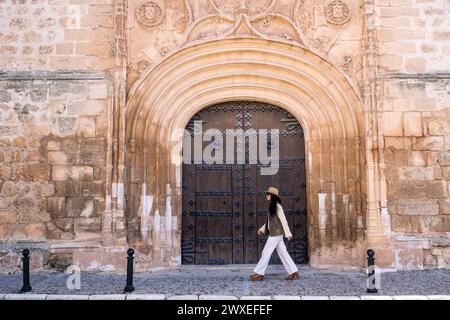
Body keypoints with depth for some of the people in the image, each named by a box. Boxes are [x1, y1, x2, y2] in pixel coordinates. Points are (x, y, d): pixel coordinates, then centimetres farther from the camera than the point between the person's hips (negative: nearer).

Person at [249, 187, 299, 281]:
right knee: (282, 252, 9)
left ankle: (259, 273, 2)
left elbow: (283, 220, -16)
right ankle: (294, 272, 12)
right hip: (274, 233, 9)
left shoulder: (277, 206, -14)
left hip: (276, 233, -9)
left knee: (266, 252, -4)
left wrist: (288, 234, -16)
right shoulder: (272, 206, 14)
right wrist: (262, 229, 19)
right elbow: (269, 220, 22)